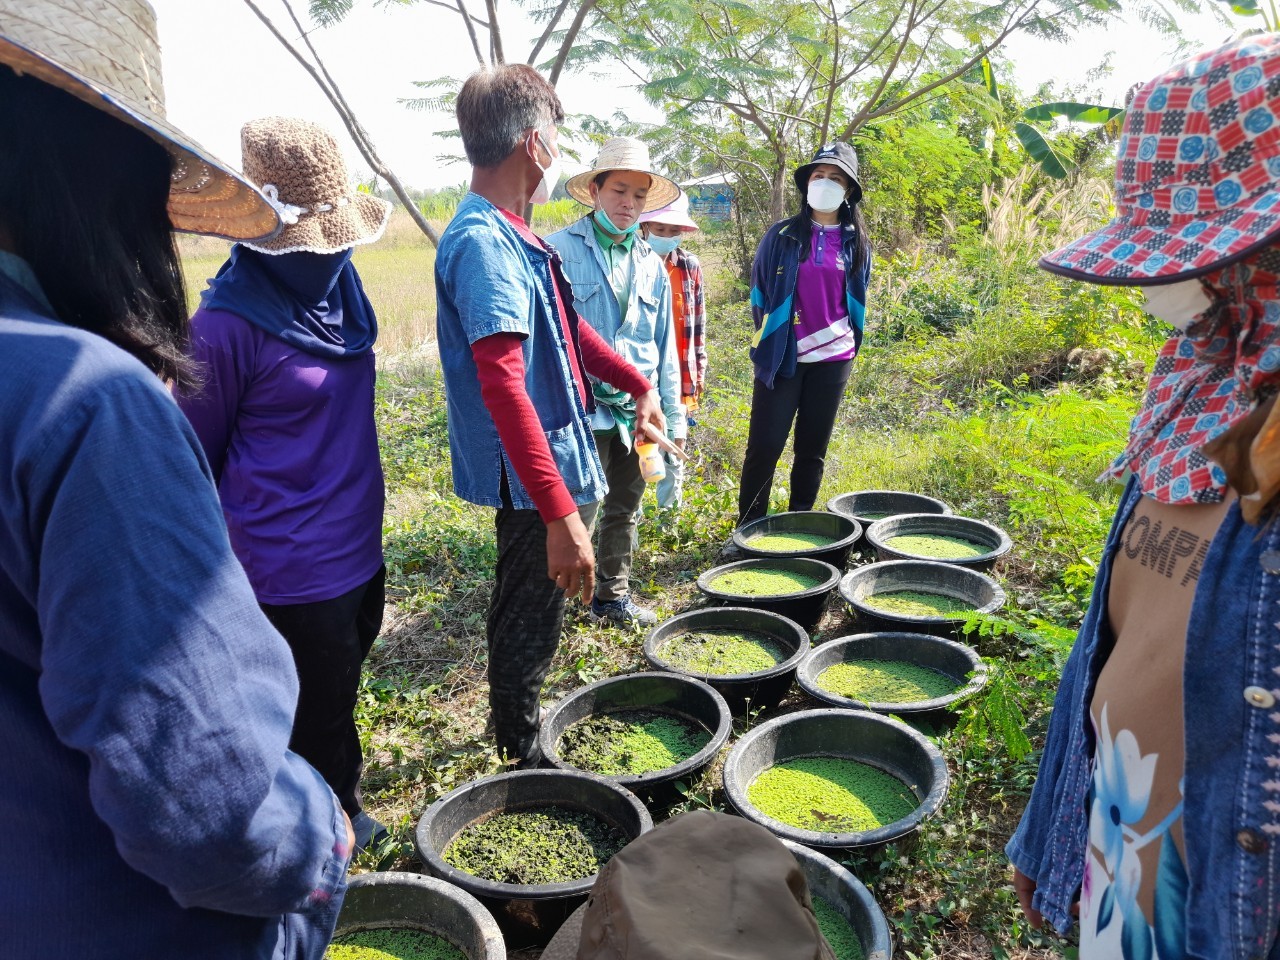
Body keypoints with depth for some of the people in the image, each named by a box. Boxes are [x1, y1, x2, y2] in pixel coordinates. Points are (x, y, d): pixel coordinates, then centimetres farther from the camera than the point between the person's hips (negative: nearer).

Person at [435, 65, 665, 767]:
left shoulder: (508, 235, 9)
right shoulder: (483, 242, -23)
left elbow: (568, 329, 21)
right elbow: (503, 385, -32)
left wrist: (638, 385, 26)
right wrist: (561, 514, -35)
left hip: (548, 461, 11)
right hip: (533, 478, -11)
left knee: (522, 620, 24)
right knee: (528, 631, 5)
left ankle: (517, 741, 44)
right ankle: (524, 767, 24)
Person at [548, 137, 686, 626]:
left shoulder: (652, 266, 12)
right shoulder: (560, 250, -7)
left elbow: (665, 348, 15)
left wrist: (674, 417, 12)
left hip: (637, 413, 6)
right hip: (582, 412, -6)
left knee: (624, 510, 16)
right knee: (577, 513, -5)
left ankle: (613, 596, 33)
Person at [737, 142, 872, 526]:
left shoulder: (857, 244, 6)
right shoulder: (782, 236, 0)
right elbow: (760, 291, 6)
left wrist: (850, 344, 14)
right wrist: (769, 341, 8)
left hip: (833, 359, 2)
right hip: (782, 357, -2)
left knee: (813, 448, 9)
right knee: (764, 446, -3)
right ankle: (748, 530, 8)